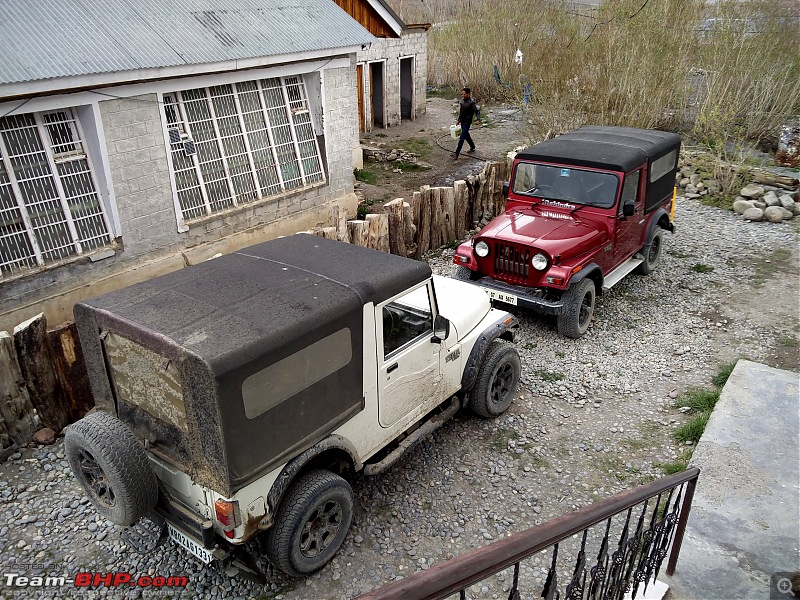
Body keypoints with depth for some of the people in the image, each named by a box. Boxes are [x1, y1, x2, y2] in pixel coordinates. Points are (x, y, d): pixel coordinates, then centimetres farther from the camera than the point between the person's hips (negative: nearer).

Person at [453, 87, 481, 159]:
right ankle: (472, 147, 41)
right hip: (462, 121, 8)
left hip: (467, 122, -8)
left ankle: (457, 153, -10)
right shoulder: (461, 100, 4)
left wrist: (478, 119, -24)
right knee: (466, 135, 21)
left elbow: (477, 111, -11)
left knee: (462, 138, -10)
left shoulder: (471, 102, -18)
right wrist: (458, 120, 16)